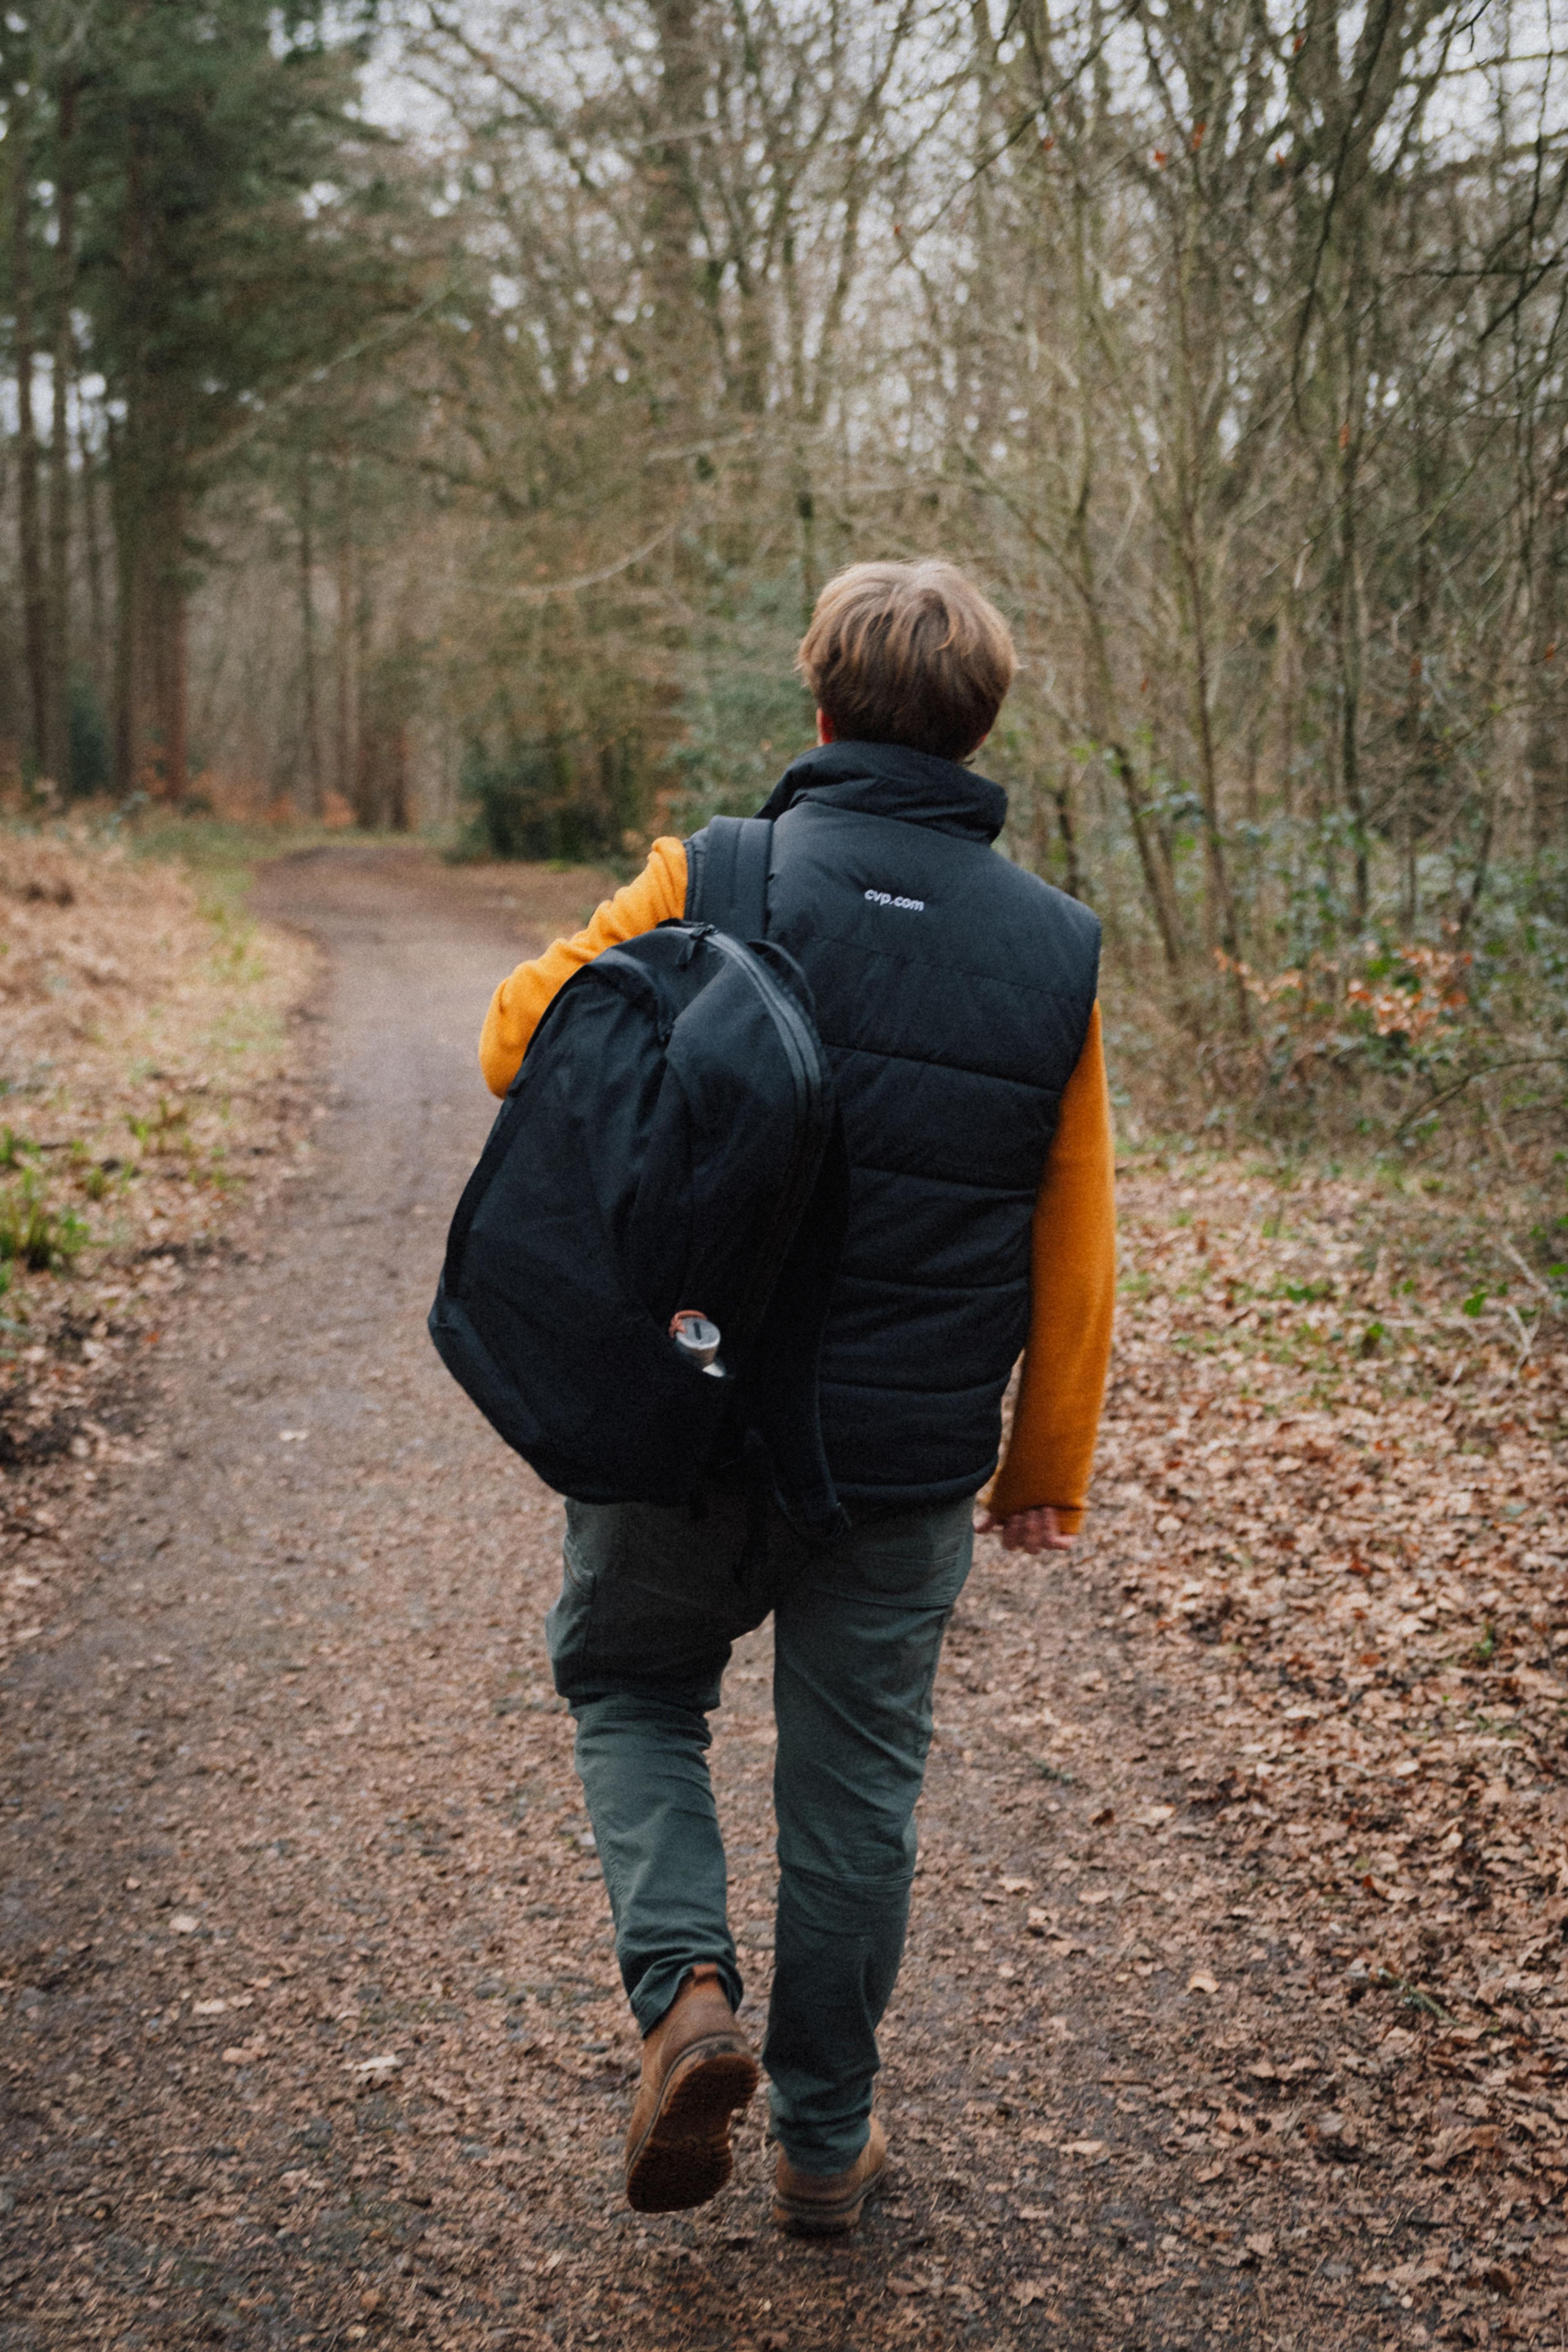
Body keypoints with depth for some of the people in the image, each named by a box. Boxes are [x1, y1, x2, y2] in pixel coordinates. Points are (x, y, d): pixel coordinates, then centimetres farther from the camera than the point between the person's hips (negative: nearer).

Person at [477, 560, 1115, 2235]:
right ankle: (824, 2141, 31)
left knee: (629, 1686, 23)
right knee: (854, 1789, 17)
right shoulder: (1055, 949, -1)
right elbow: (1074, 1248, 4)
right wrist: (1047, 1469, 14)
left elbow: (522, 1038, -1)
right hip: (911, 1467, 2)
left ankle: (684, 1989, 2)